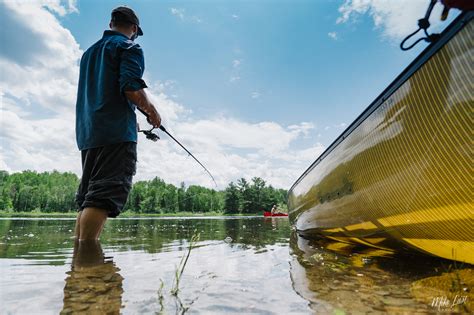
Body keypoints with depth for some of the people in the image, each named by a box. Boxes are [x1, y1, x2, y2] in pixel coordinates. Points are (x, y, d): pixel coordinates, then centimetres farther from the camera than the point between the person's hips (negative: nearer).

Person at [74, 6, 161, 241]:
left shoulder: (89, 52, 26)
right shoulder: (129, 47, 2)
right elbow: (132, 89, -14)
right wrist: (153, 113, 2)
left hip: (87, 133, 8)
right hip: (117, 132, -8)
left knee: (88, 199, 8)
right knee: (104, 195, -15)